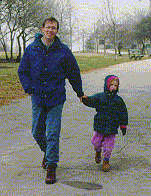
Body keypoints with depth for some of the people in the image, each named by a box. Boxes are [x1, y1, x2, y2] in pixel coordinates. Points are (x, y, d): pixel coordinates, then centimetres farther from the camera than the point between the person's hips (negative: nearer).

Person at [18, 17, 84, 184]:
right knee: (37, 133, 9)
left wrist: (80, 93, 15)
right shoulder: (31, 49, 1)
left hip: (56, 98, -2)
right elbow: (22, 71, 11)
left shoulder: (63, 51, -3)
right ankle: (47, 153, 38)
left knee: (53, 133, -6)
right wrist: (29, 89, -1)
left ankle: (51, 166, 5)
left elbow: (74, 72, 9)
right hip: (38, 98, 2)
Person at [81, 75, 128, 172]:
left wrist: (123, 126, 8)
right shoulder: (100, 97, -1)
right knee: (96, 142, 8)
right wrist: (86, 99, -37)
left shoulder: (118, 100, 1)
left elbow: (123, 113, 8)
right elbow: (91, 101, -13)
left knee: (109, 145, 3)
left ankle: (106, 161, 22)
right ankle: (98, 152, 41)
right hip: (100, 126, 0)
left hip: (112, 127, 0)